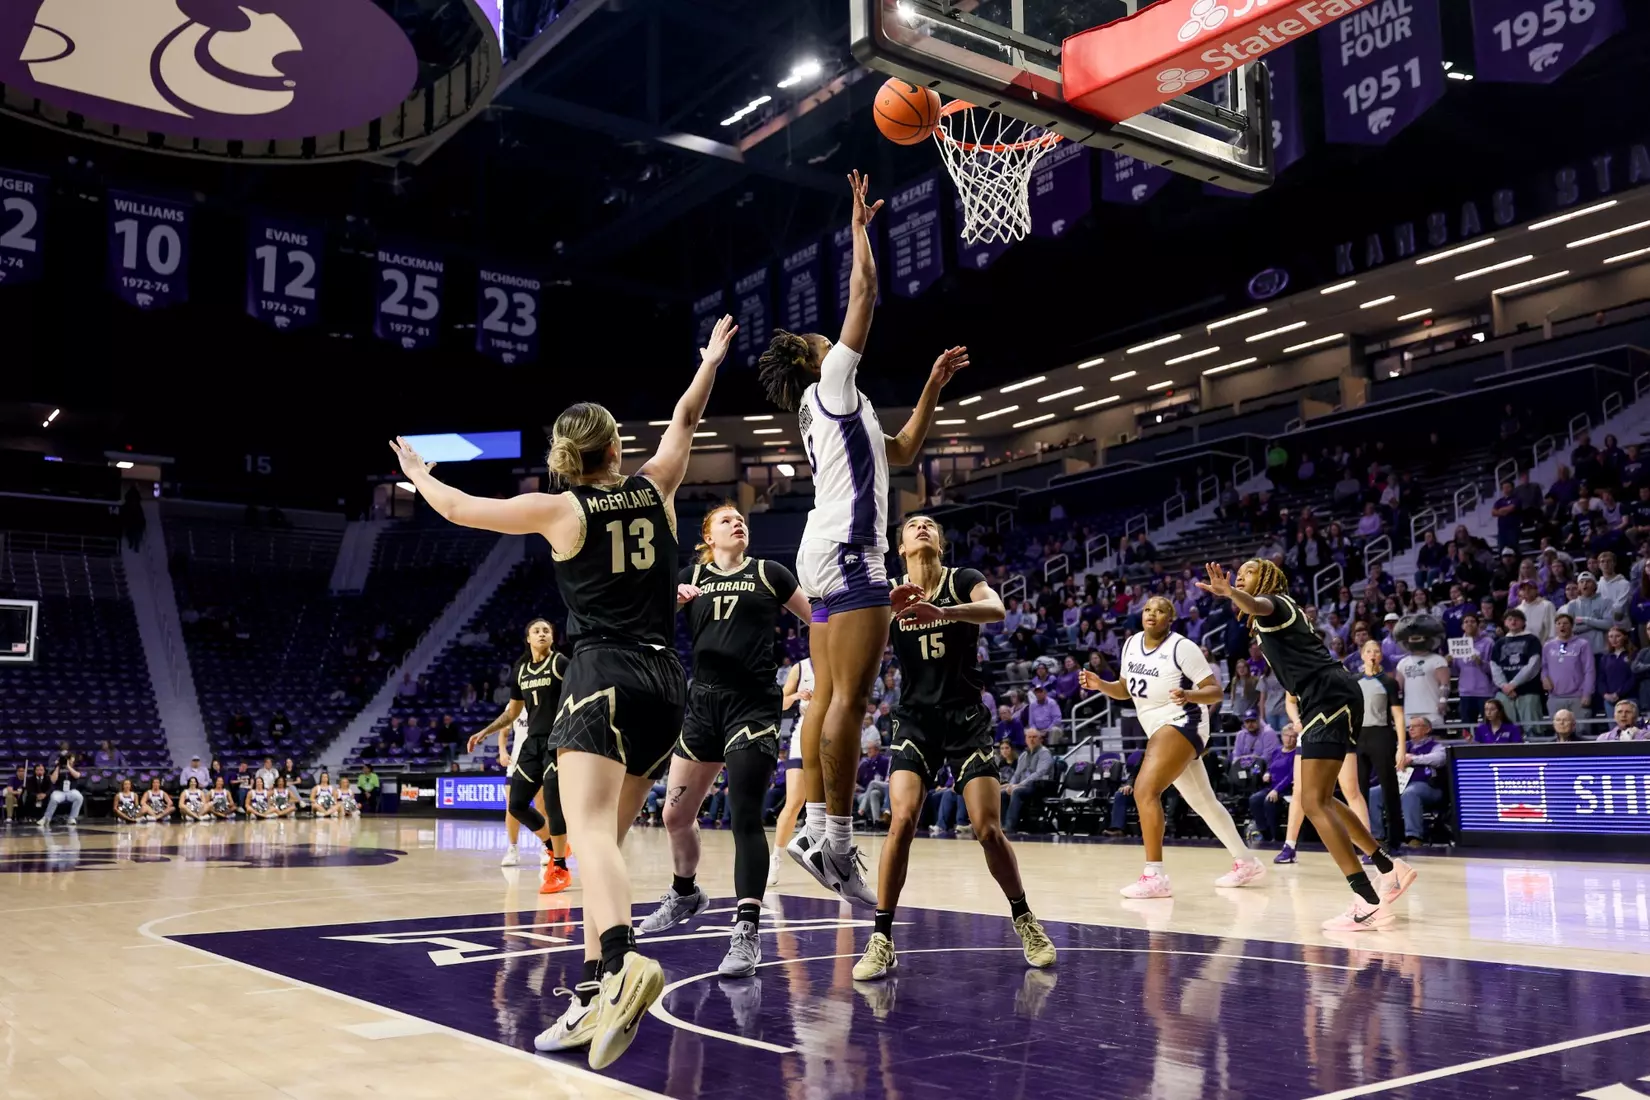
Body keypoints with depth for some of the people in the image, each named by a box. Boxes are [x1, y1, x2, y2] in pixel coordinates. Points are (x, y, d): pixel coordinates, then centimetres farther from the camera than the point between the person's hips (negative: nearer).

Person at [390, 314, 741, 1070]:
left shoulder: (558, 509, 1)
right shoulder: (654, 489, 10)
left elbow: (459, 509, 14)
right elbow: (684, 421, 27)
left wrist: (417, 474, 34)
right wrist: (713, 357, 44)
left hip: (602, 675, -5)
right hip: (665, 681, 5)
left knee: (588, 831, -20)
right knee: (607, 837, 12)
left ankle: (623, 962, -46)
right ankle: (597, 995, 10)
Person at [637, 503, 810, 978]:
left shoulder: (769, 574, 6)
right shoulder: (691, 577, 12)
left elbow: (818, 619, 10)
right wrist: (671, 601, -17)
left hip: (753, 704, -4)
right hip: (703, 702, 4)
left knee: (745, 817, -12)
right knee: (676, 814, 12)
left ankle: (747, 933, -10)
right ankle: (685, 894, 39)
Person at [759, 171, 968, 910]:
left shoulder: (832, 410, 26)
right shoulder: (833, 385, 0)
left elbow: (901, 453, 34)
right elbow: (865, 289, -3)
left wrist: (934, 387, 32)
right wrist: (861, 225, 9)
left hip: (828, 558, 10)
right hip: (848, 553, -10)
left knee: (828, 696, 5)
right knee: (849, 698, -14)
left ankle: (813, 828, 5)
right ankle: (837, 839, -16)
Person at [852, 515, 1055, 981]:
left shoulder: (963, 581, -2)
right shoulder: (888, 594, 3)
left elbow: (996, 610, -24)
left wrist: (942, 611, -43)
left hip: (966, 718, -1)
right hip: (915, 719, 1)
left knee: (988, 829, -6)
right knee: (902, 821, -16)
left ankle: (1025, 921, 18)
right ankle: (882, 941, -6)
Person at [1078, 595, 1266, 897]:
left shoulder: (1181, 647, -14)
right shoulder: (1131, 645, 6)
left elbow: (1215, 692, -15)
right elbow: (1125, 690, 16)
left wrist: (1188, 695, -34)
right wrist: (1100, 685, -4)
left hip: (1181, 724, -8)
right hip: (1161, 729, 9)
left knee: (1145, 791, -23)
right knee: (1204, 803, 19)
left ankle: (1154, 876, -23)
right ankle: (1246, 863, 35)